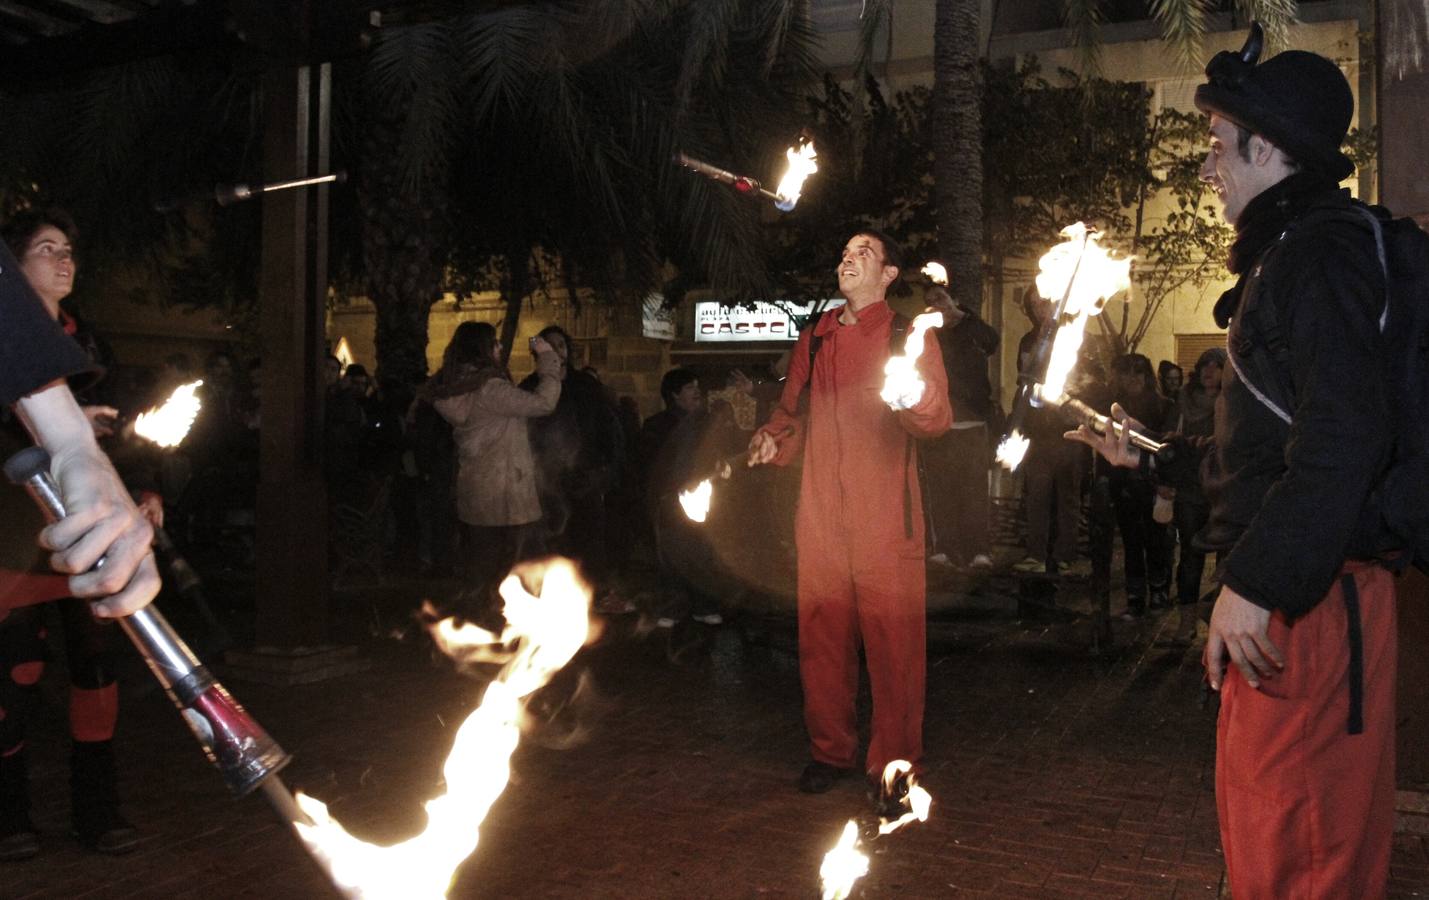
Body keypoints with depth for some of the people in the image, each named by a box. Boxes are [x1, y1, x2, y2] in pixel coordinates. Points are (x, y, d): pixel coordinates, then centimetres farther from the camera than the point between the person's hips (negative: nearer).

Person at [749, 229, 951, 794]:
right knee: (821, 636, 8)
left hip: (885, 519, -4)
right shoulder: (815, 338, 16)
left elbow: (938, 419, -9)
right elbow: (793, 408, 22)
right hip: (820, 516, 4)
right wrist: (774, 440, 1)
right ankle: (830, 751, 24)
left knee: (892, 638, -1)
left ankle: (895, 758, 13)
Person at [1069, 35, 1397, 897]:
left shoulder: (1323, 250, -13)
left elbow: (1343, 437, -24)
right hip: (1281, 581, 10)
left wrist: (1255, 581, -26)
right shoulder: (1288, 249, 18)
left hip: (1307, 597, -10)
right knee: (1256, 817, 19)